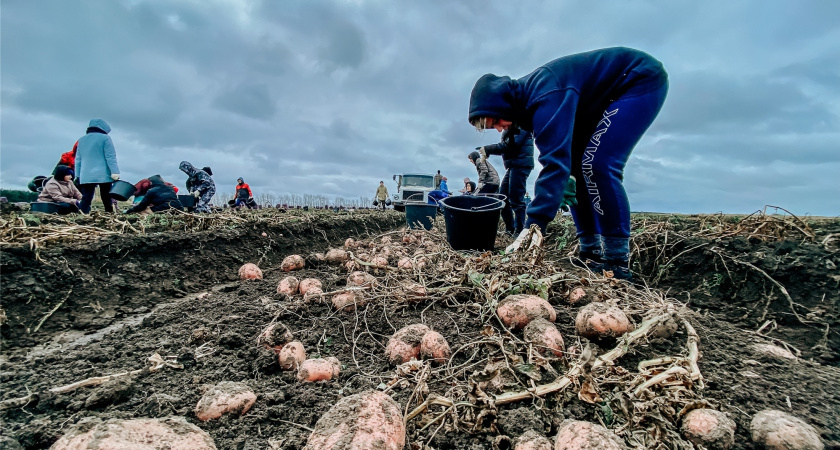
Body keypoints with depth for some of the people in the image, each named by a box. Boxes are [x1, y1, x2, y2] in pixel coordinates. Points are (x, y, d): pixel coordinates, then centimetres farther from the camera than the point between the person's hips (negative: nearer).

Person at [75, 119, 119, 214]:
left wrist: (78, 176, 23)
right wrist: (115, 172, -13)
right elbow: (110, 157, -9)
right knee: (106, 198, 3)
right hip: (103, 175, -4)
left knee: (86, 199, 0)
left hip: (86, 176, 4)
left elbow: (78, 160, 20)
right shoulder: (105, 138, -1)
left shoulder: (81, 140, 18)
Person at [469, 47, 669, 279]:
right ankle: (591, 254, 4)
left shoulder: (545, 96, -33)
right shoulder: (527, 98, -3)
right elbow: (558, 156, 2)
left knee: (597, 165, -24)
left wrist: (533, 226, -45)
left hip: (643, 80, -9)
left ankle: (618, 263, -16)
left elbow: (555, 161, -42)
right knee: (574, 166, 1)